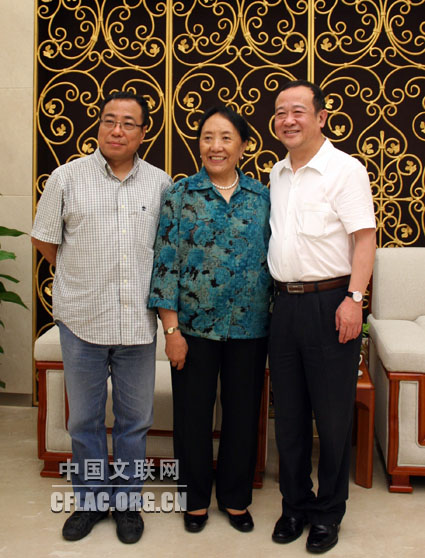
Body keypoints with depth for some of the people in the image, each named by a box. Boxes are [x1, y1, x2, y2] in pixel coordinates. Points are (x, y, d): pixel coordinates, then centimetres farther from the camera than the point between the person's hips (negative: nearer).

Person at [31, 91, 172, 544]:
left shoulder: (160, 183, 5)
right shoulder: (67, 177, 0)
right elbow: (44, 239, 7)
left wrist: (154, 290, 9)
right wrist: (79, 279, 10)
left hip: (138, 322, 1)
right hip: (83, 320, -1)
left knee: (134, 420, 11)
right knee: (84, 420, 12)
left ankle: (127, 501, 29)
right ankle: (89, 499, 30)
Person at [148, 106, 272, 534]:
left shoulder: (261, 196, 4)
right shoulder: (181, 194, -3)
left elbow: (273, 258, 8)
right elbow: (166, 262, -6)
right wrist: (171, 329, -10)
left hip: (249, 326, 2)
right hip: (194, 325, -2)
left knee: (243, 413, 12)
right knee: (193, 413, 9)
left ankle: (235, 497, 32)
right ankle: (195, 498, 30)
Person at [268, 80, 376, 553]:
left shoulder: (344, 169, -7)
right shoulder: (277, 173, 14)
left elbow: (364, 238, -11)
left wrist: (354, 298, -20)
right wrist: (276, 295, 14)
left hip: (329, 303, -6)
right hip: (284, 302, 6)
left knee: (332, 416, 4)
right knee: (288, 413, 12)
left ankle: (328, 514, 21)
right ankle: (296, 504, 28)